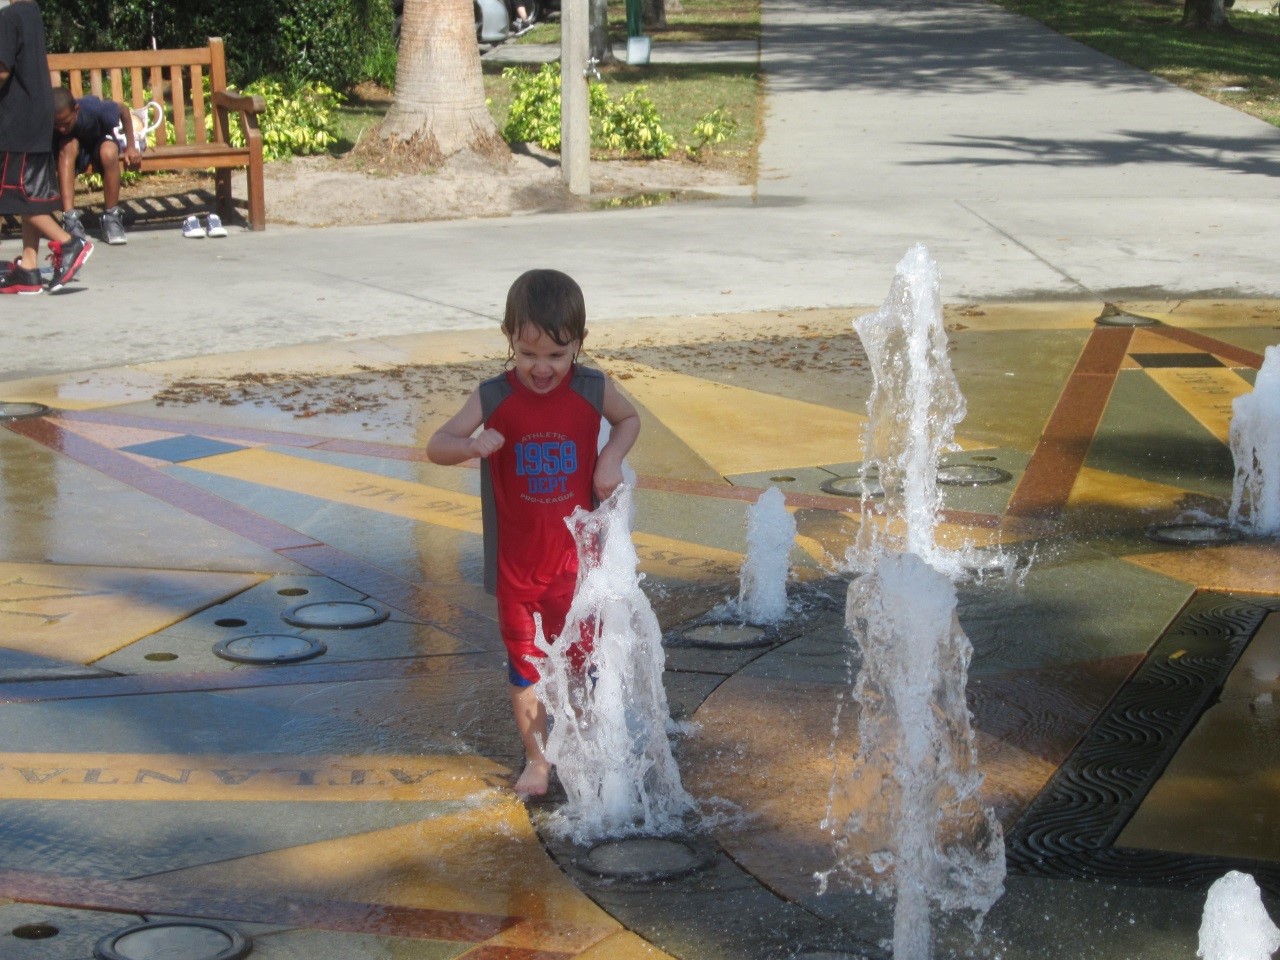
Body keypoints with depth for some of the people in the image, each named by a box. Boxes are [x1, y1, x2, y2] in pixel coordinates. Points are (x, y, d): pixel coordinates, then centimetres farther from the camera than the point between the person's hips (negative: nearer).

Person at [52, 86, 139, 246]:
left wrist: (131, 147, -12)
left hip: (100, 141, -1)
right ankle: (70, 219, -41)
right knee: (68, 146, -35)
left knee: (109, 152, -36)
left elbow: (123, 110, -12)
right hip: (74, 154, 1)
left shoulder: (94, 109, -32)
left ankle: (111, 219, -21)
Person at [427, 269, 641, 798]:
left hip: (576, 557, 0)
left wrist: (611, 458, -7)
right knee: (524, 665, 11)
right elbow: (436, 446, -10)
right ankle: (536, 759, 26)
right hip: (516, 562, 0)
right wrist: (471, 445, -32)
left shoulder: (592, 390, -8)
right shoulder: (494, 398, -12)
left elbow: (629, 419, 13)